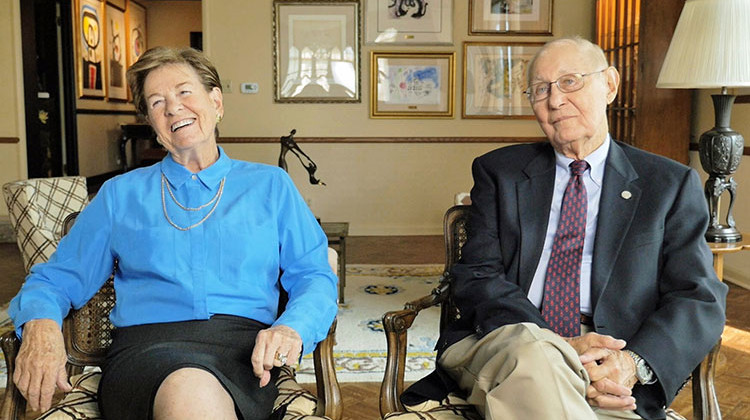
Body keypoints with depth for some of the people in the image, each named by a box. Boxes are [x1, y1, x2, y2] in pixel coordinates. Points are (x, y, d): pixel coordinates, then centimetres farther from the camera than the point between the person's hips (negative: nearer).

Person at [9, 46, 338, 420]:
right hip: (145, 346, 0)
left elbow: (315, 276, 11)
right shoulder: (121, 194, 22)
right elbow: (59, 277, 18)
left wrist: (292, 328, -11)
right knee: (190, 390, -38)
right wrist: (40, 324, -6)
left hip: (243, 350, 0)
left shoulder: (270, 185, 20)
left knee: (196, 388, -37)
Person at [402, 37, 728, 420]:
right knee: (528, 349, -36)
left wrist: (634, 364, -16)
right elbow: (476, 277, 3)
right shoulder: (499, 171, 15)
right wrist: (554, 344, -16)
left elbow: (700, 299, 6)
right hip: (502, 343, 0)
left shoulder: (671, 185, 14)